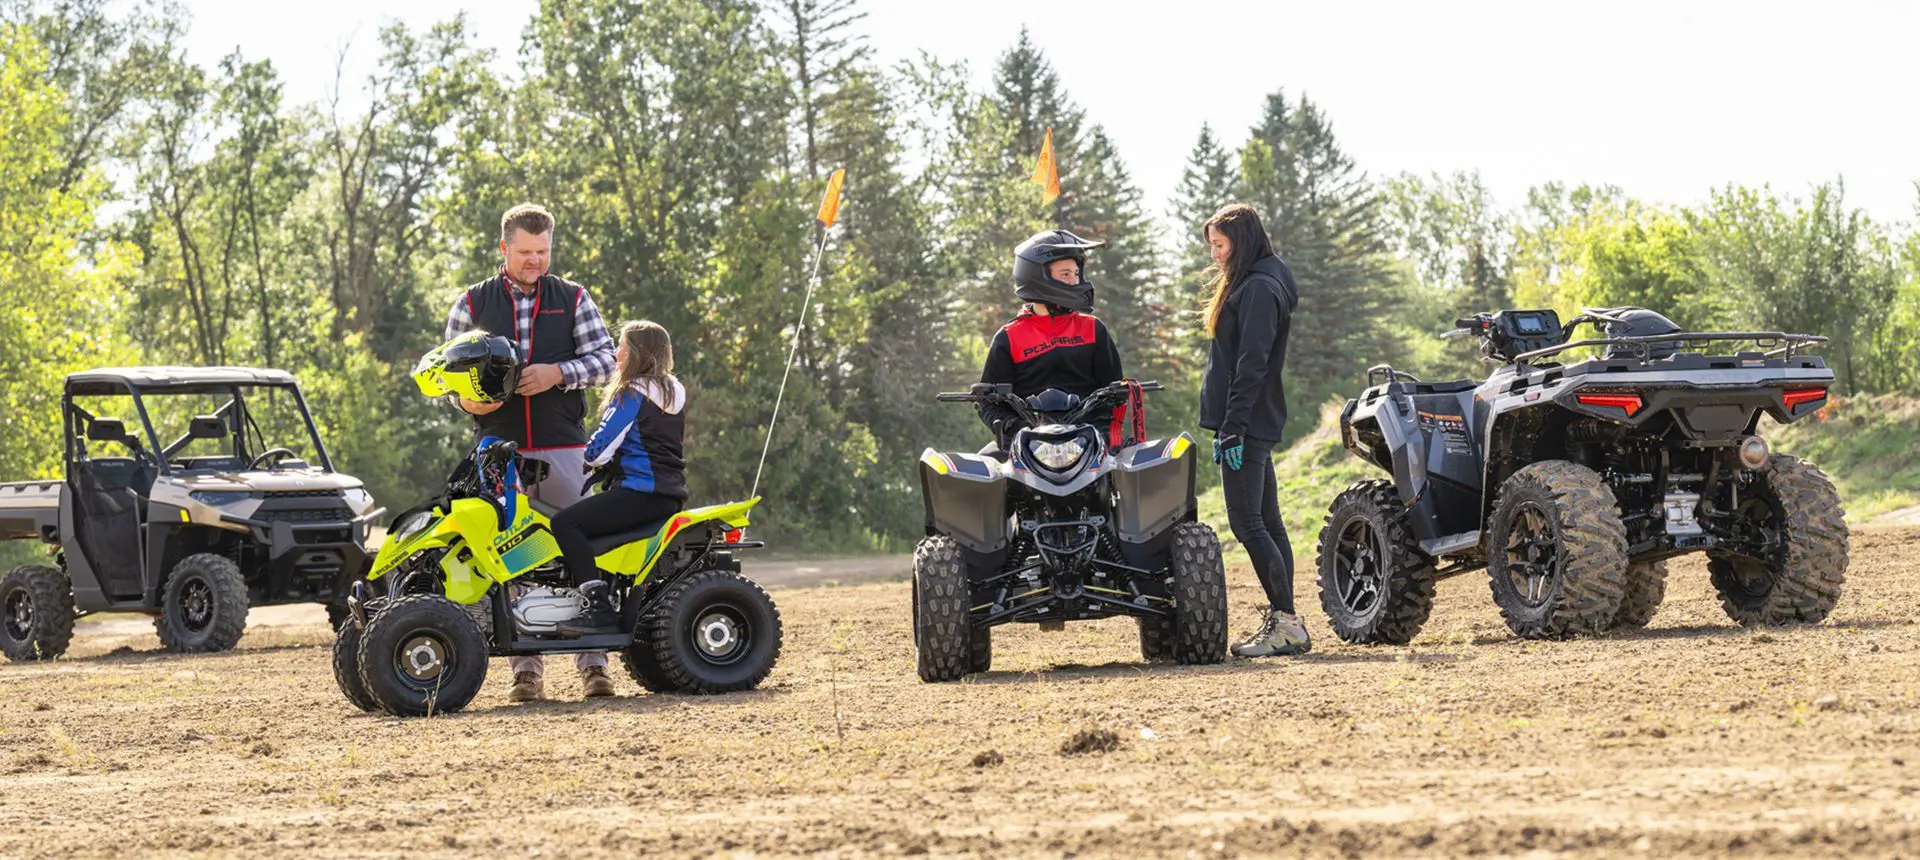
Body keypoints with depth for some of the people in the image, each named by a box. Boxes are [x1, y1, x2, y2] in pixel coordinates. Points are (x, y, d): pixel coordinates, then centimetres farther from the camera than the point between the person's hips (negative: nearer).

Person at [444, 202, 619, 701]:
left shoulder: (573, 300, 10)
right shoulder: (473, 304, 10)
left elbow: (604, 359, 4)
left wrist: (558, 373, -13)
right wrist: (465, 398, -10)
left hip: (564, 448, 0)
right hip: (500, 450, 0)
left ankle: (593, 663, 2)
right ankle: (525, 669, 2)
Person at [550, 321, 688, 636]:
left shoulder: (632, 394, -10)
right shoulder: (674, 393, 17)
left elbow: (600, 448, -13)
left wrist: (588, 459, 10)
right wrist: (607, 465, 22)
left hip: (640, 490, -10)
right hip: (670, 492, 10)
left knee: (565, 524, -16)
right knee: (582, 513, 25)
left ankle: (599, 608, -28)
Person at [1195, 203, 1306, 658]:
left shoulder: (1259, 289, -12)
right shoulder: (1249, 284, 19)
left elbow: (1252, 364, -19)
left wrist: (1233, 426, -22)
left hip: (1247, 422, -11)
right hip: (1256, 426, 11)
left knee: (1247, 523, -12)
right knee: (1267, 523, 9)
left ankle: (1287, 622, -12)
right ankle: (1282, 622, 11)